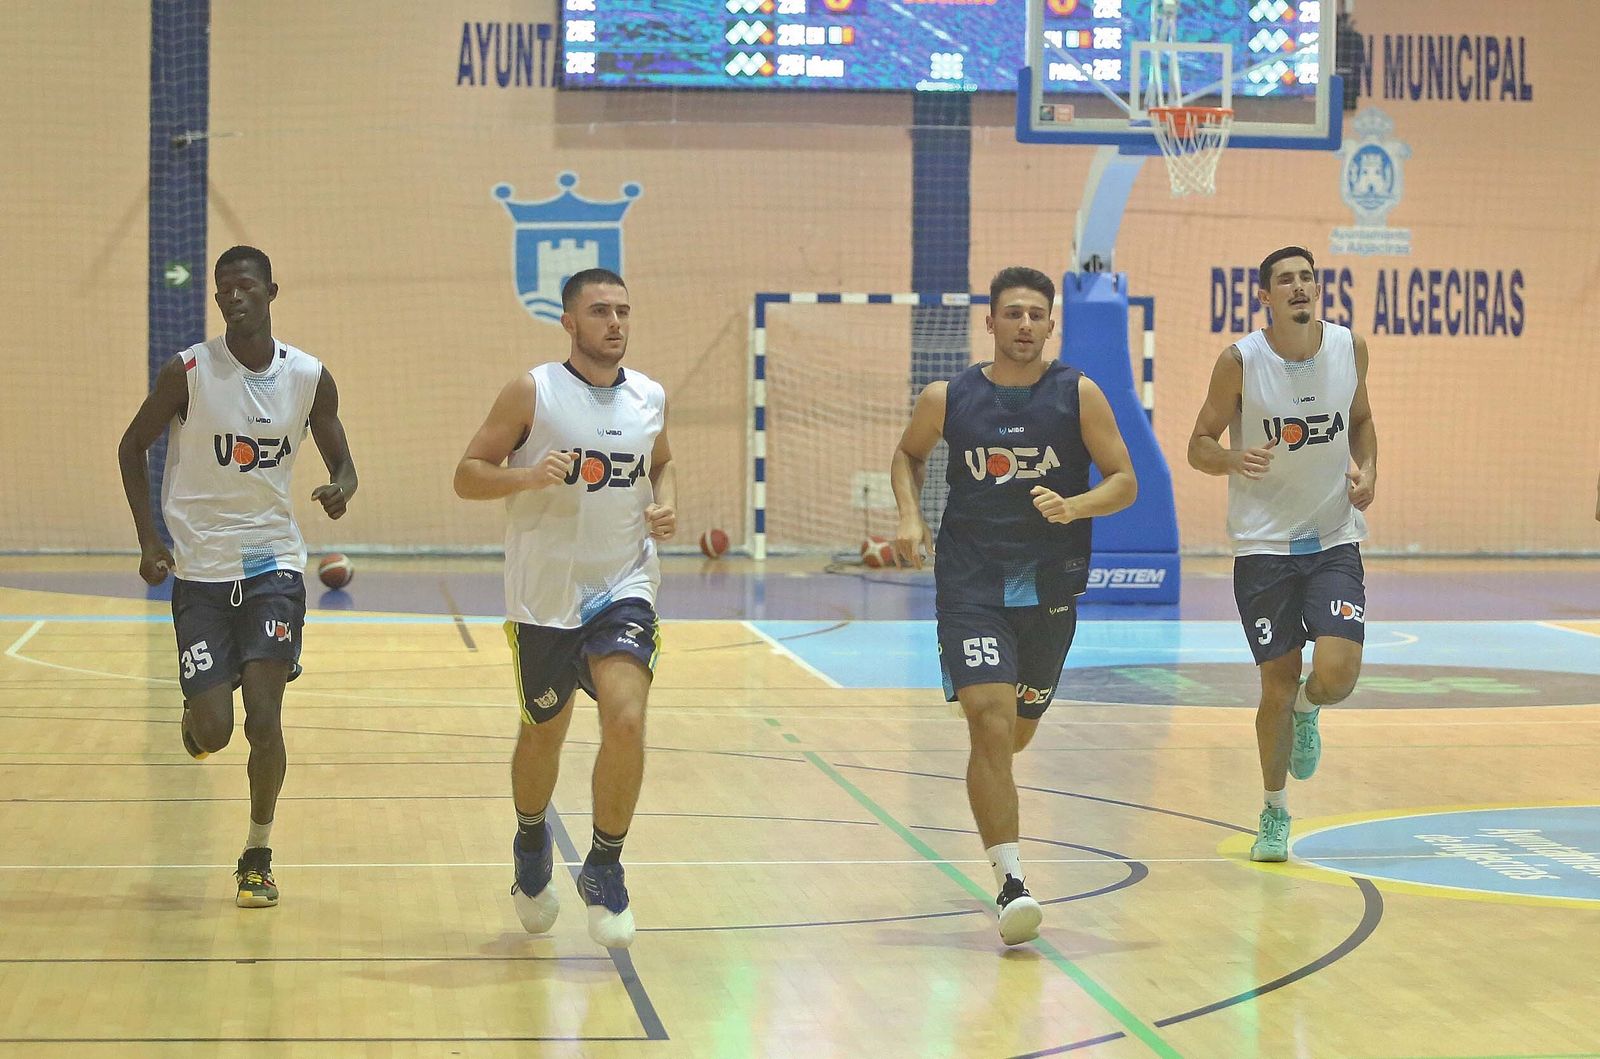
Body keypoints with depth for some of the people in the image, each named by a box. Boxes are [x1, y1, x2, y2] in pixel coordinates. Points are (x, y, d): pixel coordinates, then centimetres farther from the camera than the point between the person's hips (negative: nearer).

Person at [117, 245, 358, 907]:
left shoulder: (309, 378, -1)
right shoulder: (188, 373, -8)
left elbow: (342, 462, 9)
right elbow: (132, 447, 4)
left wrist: (340, 490, -15)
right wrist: (149, 540, -4)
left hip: (273, 561, 1)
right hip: (199, 571, -1)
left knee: (265, 717, -12)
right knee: (213, 733, -4)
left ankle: (258, 856, 5)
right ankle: (196, 715, 35)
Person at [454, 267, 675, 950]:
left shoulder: (650, 398, 4)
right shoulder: (531, 394, -8)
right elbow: (467, 475, -7)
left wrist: (665, 504, 2)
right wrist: (528, 476, -25)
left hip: (623, 590, 2)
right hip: (544, 595, -2)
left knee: (627, 721, -18)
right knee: (543, 733, 12)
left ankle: (605, 869, -1)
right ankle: (531, 845, 42)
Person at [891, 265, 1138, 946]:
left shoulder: (1079, 394, -3)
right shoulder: (948, 399, -1)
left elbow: (1125, 482, -1)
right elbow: (908, 455, 18)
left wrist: (1075, 506, -20)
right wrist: (910, 516, 1)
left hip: (1049, 584, 2)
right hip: (970, 583, -2)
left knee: (1017, 732, 16)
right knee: (990, 725, -18)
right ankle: (1010, 882, -17)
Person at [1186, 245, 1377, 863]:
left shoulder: (1350, 348, -1)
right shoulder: (1240, 361, -10)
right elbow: (1199, 445, -2)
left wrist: (1367, 468, -3)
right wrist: (1234, 459, -25)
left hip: (1334, 539, 2)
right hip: (1263, 544, -2)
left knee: (1337, 673, -15)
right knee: (1277, 686, 2)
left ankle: (1307, 711, 24)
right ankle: (1274, 813, 24)